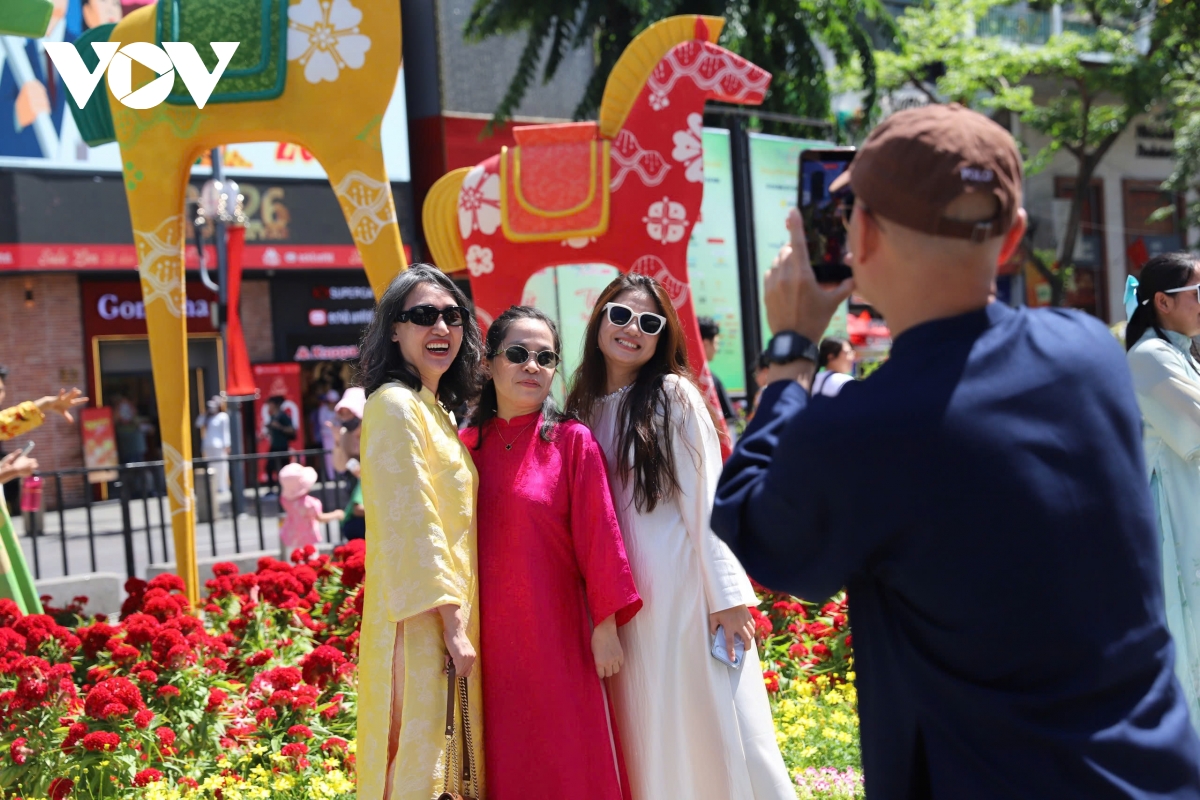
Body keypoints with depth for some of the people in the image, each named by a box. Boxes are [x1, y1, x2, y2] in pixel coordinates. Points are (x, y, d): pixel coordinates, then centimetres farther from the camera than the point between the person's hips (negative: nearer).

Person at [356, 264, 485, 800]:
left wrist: (461, 623, 13)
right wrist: (453, 625, -19)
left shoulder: (437, 410, 17)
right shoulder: (395, 405, -11)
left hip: (452, 618, 9)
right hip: (421, 622, -9)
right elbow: (410, 522, -18)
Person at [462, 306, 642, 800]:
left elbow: (598, 534, -6)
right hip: (489, 642, 3)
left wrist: (606, 625, -9)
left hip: (557, 633, -3)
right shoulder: (468, 445, 6)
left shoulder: (572, 441, -3)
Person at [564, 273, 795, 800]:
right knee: (649, 740, 9)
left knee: (716, 732, -3)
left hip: (686, 590, -5)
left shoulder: (673, 395, -4)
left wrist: (727, 595, -12)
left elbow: (706, 499, -7)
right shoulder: (584, 408, 10)